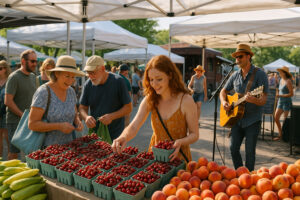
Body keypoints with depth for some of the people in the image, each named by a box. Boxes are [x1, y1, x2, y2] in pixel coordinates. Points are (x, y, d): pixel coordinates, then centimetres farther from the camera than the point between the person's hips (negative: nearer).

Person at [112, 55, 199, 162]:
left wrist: (180, 142, -25)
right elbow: (133, 127, -11)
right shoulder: (149, 100, -4)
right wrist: (123, 137, -31)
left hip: (178, 158, -2)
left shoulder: (186, 101, -14)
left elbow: (194, 134, -6)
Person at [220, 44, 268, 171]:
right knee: (233, 148, 5)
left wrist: (253, 100, -36)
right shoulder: (235, 75, 8)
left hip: (253, 120, -5)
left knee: (249, 151, 1)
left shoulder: (260, 74, -9)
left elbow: (263, 100, -15)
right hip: (237, 119, 5)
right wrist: (223, 102, -2)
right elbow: (223, 91, 19)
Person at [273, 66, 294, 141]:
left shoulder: (288, 81, -14)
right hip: (280, 102, 8)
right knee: (276, 118, 4)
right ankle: (280, 134, 15)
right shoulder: (281, 80, 10)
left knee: (285, 120, -1)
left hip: (287, 102, -8)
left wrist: (280, 95, -21)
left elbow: (291, 94, -17)